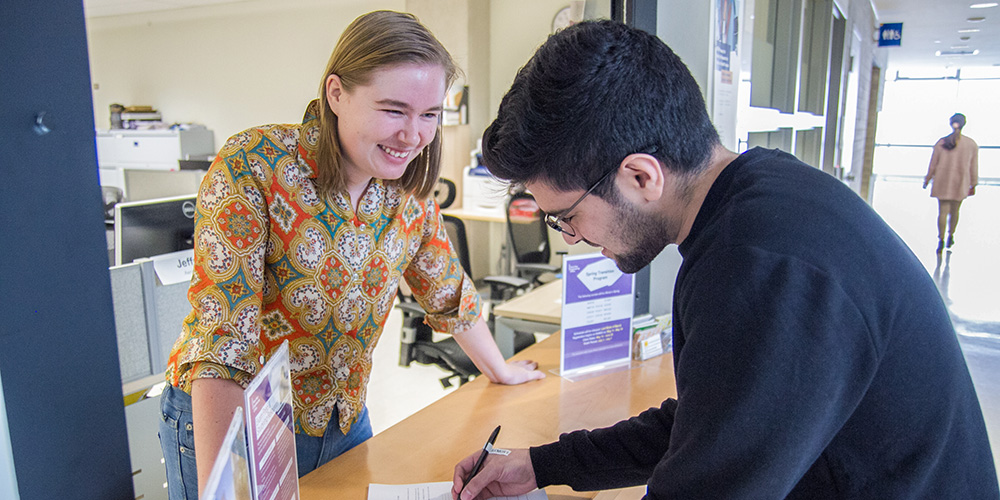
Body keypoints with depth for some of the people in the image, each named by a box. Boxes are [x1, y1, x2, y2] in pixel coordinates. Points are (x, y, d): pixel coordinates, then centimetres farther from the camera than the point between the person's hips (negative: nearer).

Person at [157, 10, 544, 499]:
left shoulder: (410, 193, -6)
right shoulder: (253, 165, -22)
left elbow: (448, 291, 9)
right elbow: (222, 333, -28)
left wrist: (500, 370, 19)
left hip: (343, 423, 5)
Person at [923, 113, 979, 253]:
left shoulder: (941, 142, -5)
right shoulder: (971, 144, -4)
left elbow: (933, 164, 0)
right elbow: (973, 167, 1)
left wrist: (927, 179, 13)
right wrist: (973, 185, 11)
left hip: (942, 182, 0)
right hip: (960, 183, 0)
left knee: (943, 211, 1)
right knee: (954, 211, 17)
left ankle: (941, 240, -8)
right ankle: (950, 236, 28)